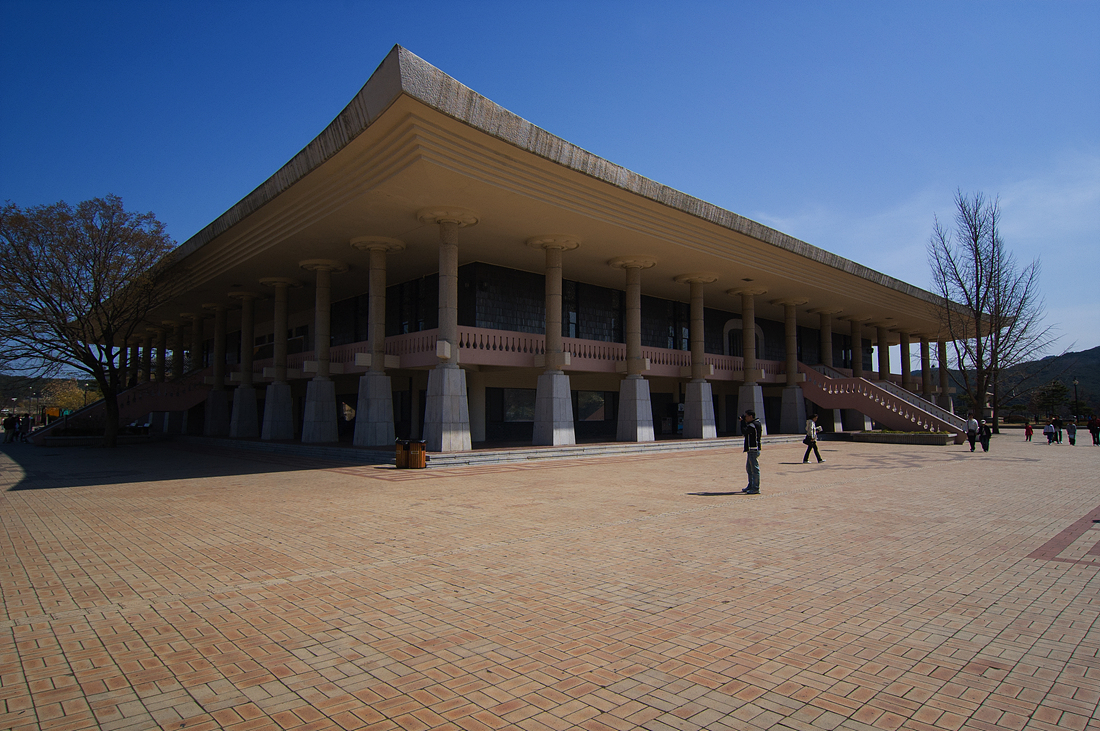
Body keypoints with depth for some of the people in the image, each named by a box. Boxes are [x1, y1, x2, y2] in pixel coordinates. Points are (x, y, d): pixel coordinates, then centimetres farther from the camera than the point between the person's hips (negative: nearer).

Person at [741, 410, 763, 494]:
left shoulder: (753, 425, -16)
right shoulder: (754, 424, 17)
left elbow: (744, 431, -24)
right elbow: (745, 431, 19)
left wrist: (742, 421, -12)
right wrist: (744, 422, 10)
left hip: (754, 450, -11)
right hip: (751, 450, 11)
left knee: (755, 469, -7)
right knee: (749, 468, 19)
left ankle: (756, 488, -5)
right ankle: (751, 486, 28)